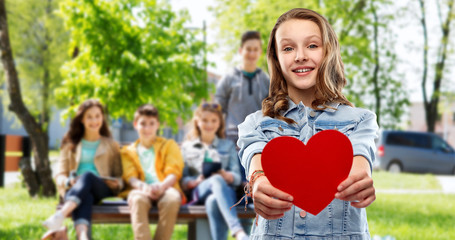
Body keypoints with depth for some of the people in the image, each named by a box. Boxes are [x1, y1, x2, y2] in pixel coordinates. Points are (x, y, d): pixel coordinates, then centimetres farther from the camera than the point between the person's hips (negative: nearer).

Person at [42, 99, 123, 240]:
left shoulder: (110, 145, 26)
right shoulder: (70, 145, 25)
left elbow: (119, 176, 20)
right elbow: (60, 175, 14)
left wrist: (117, 183, -5)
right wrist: (69, 181, -10)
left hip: (103, 190, 0)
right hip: (74, 189, 0)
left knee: (87, 175, -37)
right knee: (85, 197, -40)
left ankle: (60, 216, -61)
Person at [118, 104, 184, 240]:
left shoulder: (169, 145, 24)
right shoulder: (128, 152, 26)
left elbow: (174, 173, 8)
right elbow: (130, 177, 8)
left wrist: (162, 186, -17)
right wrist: (143, 187, -17)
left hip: (165, 189, 0)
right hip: (141, 190, 0)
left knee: (173, 198, -37)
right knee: (138, 199, -37)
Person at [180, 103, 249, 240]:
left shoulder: (228, 146, 25)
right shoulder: (187, 146, 24)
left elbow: (237, 178, 12)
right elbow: (182, 180, 11)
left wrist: (225, 175, -12)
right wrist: (196, 181, -11)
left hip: (225, 191, 1)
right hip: (198, 192, -1)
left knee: (213, 201, -41)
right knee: (217, 180, -40)